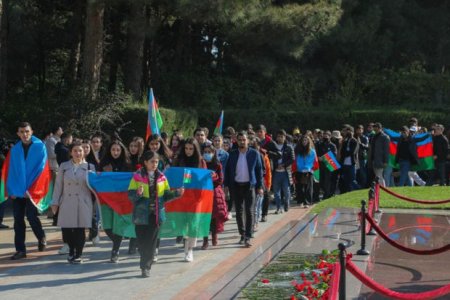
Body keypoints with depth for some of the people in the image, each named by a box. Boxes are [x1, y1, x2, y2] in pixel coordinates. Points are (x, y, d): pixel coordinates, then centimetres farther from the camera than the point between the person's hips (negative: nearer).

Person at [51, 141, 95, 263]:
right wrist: (55, 202, 6)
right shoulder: (64, 166, 9)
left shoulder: (89, 167, 6)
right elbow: (58, 185, 9)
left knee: (80, 230, -3)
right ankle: (71, 251, 25)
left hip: (83, 203, -1)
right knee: (66, 229, 1)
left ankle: (78, 254, 13)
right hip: (67, 203, 1)